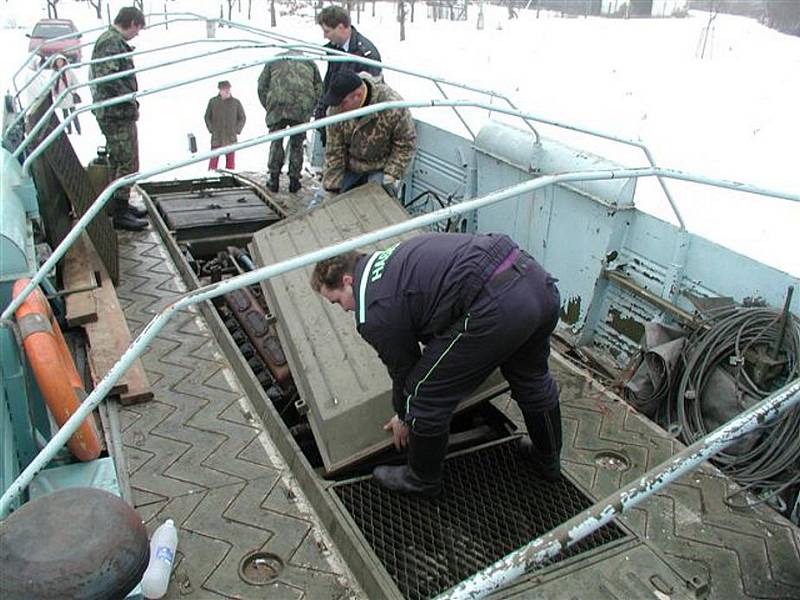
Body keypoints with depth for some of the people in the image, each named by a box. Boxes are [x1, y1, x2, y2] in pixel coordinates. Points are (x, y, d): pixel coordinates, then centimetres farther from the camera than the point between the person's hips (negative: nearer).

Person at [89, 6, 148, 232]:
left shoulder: (112, 40, 18)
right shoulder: (112, 43, -15)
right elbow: (109, 77, -26)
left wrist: (130, 101, 15)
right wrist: (132, 101, -18)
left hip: (115, 113, 11)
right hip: (118, 114, -11)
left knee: (119, 162, 19)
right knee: (128, 163, -6)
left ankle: (122, 206, 31)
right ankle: (120, 214, -1)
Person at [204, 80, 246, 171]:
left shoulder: (236, 102, 4)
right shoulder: (213, 102, 6)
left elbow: (242, 118, 11)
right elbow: (207, 117, 13)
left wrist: (237, 130, 1)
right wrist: (211, 129, 2)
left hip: (231, 137, 0)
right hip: (216, 138, 0)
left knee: (231, 159, 2)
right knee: (214, 158, -3)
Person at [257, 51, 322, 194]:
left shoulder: (274, 60, 25)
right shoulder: (310, 62, 27)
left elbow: (262, 87, 16)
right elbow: (319, 89, 18)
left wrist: (268, 108, 19)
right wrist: (309, 112, 19)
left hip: (278, 103, 0)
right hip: (302, 106, 1)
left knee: (276, 142, 9)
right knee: (297, 144, 10)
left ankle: (274, 179, 7)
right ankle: (294, 180, 11)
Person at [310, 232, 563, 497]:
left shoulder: (374, 313, 2)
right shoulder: (391, 259, 27)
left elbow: (402, 370, 15)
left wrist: (404, 418, 36)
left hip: (497, 306, -9)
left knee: (426, 397, 11)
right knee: (532, 380, 33)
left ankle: (423, 480, 34)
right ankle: (548, 460, 55)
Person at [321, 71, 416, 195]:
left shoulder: (392, 106, -30)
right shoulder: (336, 110, -18)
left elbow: (405, 145, -18)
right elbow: (334, 152, -11)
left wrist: (390, 178, -23)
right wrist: (332, 186, -13)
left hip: (381, 169, -3)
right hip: (349, 168, 4)